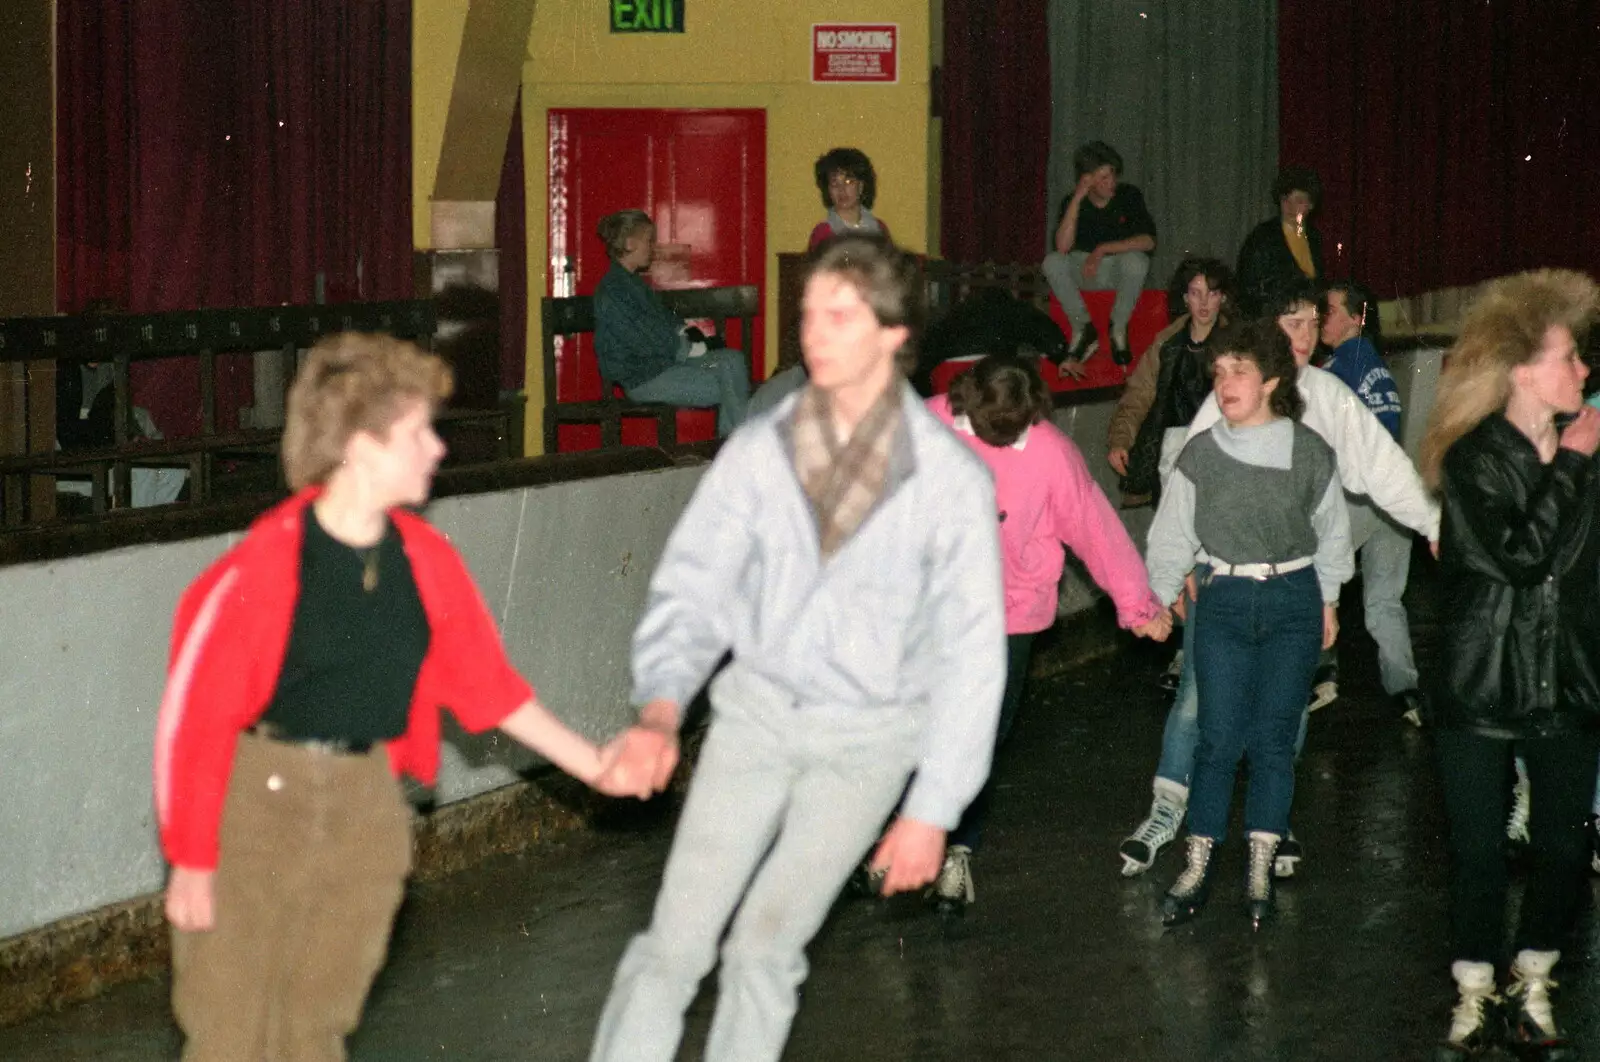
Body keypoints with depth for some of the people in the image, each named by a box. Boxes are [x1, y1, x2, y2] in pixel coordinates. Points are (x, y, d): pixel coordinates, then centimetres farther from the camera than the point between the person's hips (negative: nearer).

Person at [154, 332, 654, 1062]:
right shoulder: (263, 569, -20)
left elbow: (487, 684, 10)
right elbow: (194, 714, -15)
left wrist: (592, 766, 10)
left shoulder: (426, 561, -2)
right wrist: (191, 863, -11)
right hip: (257, 798, -5)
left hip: (365, 802, 5)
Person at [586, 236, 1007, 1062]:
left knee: (764, 945, -5)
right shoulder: (759, 451, -8)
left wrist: (933, 808, -10)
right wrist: (660, 708, -25)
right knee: (676, 939, -3)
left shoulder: (951, 478, -14)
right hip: (757, 708, 2)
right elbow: (691, 588, -7)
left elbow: (970, 653, -9)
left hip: (869, 736, -2)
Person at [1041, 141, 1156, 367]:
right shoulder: (1072, 202, -7)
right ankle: (1083, 329, -17)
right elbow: (1063, 247, -23)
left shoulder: (1129, 196, -8)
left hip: (1120, 271, -1)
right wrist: (1077, 199, -26)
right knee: (1052, 262, -28)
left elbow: (1148, 241, -18)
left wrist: (1103, 249, -25)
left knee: (1136, 260, -36)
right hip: (1084, 271, 1)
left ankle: (1119, 329, -17)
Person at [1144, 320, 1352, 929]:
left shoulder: (1310, 453, -3)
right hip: (1224, 600, 0)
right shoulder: (1200, 455, -3)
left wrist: (1327, 600, 15)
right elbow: (1173, 535, 4)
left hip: (1293, 602, 0)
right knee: (1220, 738, -4)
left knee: (1273, 737, 2)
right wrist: (1156, 600, 3)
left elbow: (1331, 531, 10)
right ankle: (1198, 868, 5)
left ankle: (1260, 872, 11)